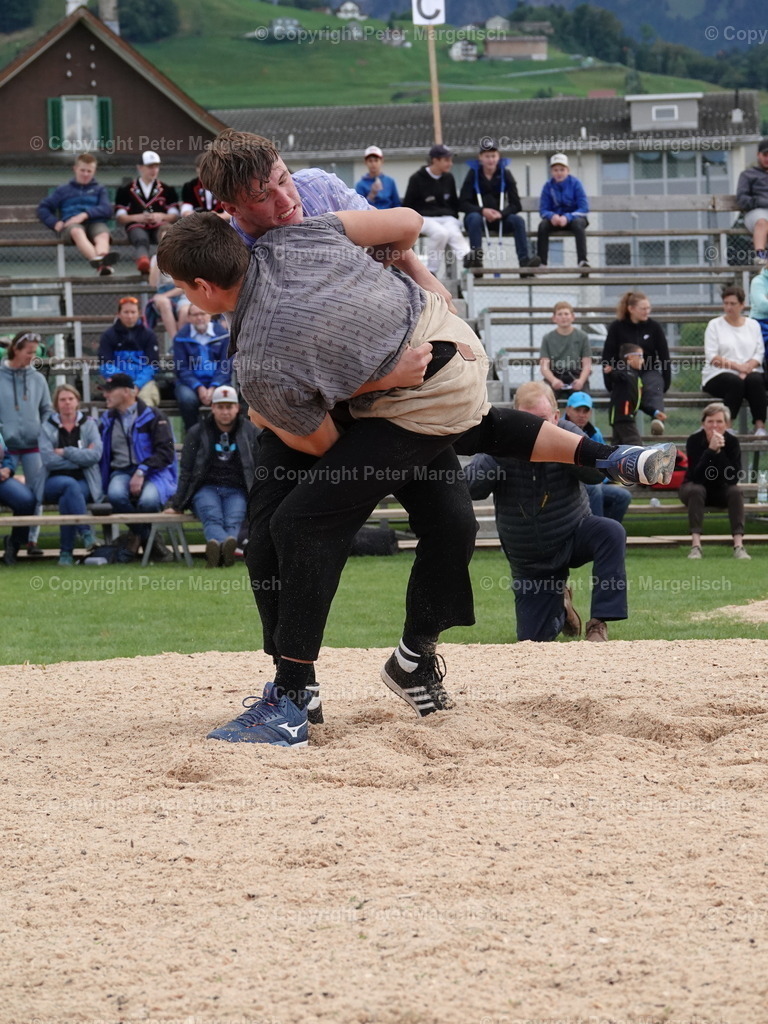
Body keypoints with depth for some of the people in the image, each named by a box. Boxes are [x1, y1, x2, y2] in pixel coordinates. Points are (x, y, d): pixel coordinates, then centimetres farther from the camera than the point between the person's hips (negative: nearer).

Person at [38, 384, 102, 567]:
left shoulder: (89, 424, 8)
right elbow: (48, 459, -8)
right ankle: (86, 532, -40)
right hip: (54, 481, 0)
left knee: (67, 499, -34)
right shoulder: (47, 427, 7)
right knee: (70, 486, -36)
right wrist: (80, 458, -8)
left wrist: (65, 452, -9)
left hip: (85, 483, 0)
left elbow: (96, 455, -8)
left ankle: (66, 552, -28)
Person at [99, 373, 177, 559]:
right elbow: (100, 453, 24)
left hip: (153, 473, -3)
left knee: (148, 500, -37)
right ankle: (150, 542, -17)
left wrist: (142, 471, -20)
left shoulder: (152, 417, 1)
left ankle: (137, 533, 1)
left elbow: (166, 452, -8)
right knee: (116, 494, -34)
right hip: (121, 472, 3)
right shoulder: (107, 421, 17)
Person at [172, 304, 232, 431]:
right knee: (187, 398, -34)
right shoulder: (181, 338, 3)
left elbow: (226, 366, 0)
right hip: (190, 383, 0)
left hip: (217, 382, 0)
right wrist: (199, 388, -18)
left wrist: (213, 388, -15)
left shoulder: (223, 334, 4)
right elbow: (181, 369, -2)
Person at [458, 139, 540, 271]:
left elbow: (516, 205, -3)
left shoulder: (505, 174, 1)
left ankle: (524, 259, -34)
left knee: (518, 220, -25)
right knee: (475, 218, -36)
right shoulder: (473, 174, -3)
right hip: (477, 216, -2)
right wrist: (482, 211, -25)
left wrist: (501, 214, -23)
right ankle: (475, 258, -45)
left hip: (499, 218, 2)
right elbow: (462, 204, -9)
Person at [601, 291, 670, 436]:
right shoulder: (617, 328, 2)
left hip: (649, 372, -1)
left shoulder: (654, 327, 5)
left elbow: (664, 356, 9)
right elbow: (607, 356, 2)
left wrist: (666, 381, 4)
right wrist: (610, 382, -5)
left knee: (654, 391, -31)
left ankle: (658, 420, -57)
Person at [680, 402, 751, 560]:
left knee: (735, 491, -29)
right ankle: (695, 545, -41)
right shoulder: (694, 441, -19)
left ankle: (739, 545, -36)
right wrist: (710, 450, -39)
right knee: (696, 490, -34)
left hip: (721, 491, 2)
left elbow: (734, 478, -25)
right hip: (695, 487, -2)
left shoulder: (732, 442, -15)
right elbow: (696, 476, -30)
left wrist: (719, 452, -34)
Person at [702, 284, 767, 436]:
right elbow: (711, 357, -2)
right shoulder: (715, 325, 8)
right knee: (735, 382, -37)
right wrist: (737, 366, -15)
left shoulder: (753, 325, 17)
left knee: (755, 380, -33)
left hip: (749, 372, 2)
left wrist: (747, 368, -13)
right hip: (718, 375, -2)